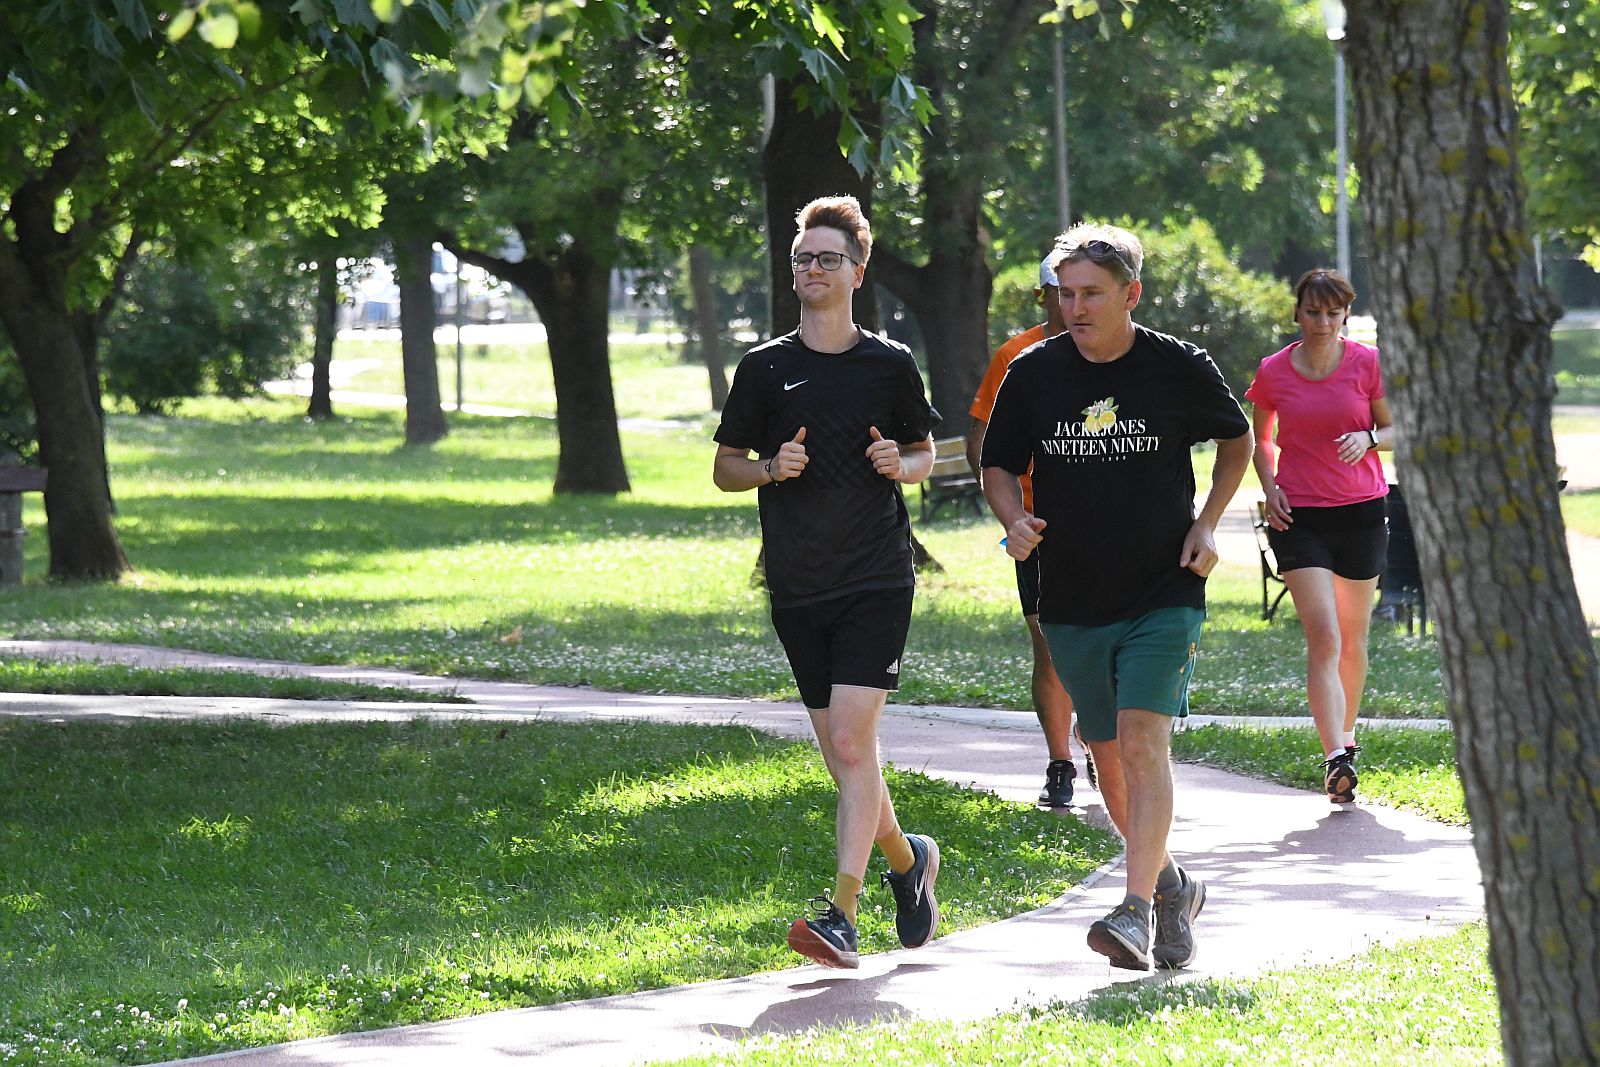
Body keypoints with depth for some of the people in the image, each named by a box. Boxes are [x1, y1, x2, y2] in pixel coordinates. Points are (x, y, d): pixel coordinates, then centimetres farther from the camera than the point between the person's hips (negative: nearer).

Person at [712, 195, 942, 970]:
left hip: (877, 583, -3)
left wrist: (900, 465, -7)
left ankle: (840, 915, -19)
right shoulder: (765, 369, 5)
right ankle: (907, 859, 35)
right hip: (797, 586, 3)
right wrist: (770, 468, -10)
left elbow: (926, 454, 15)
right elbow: (725, 469, 11)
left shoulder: (890, 366, 2)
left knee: (852, 738, -16)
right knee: (841, 753, 9)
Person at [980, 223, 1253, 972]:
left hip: (1163, 595, -3)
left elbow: (1237, 439, 12)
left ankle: (1137, 910, -22)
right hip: (1071, 601, 3)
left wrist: (1207, 523, 0)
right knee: (1108, 757, 10)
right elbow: (999, 466, 11)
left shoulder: (1178, 369, -5)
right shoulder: (1033, 374, 0)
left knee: (1142, 740, -18)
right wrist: (1014, 520, -11)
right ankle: (1171, 885, 32)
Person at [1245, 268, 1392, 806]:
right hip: (1298, 515, -1)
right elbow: (1261, 438, 15)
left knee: (1353, 639, 12)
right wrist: (1270, 486, -2)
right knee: (1323, 638, -14)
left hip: (1362, 513, 1)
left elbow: (1396, 430, 5)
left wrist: (1367, 439, -16)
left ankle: (1346, 736, 34)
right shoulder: (1273, 372, 0)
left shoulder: (1368, 363, -2)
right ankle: (1335, 761, -22)